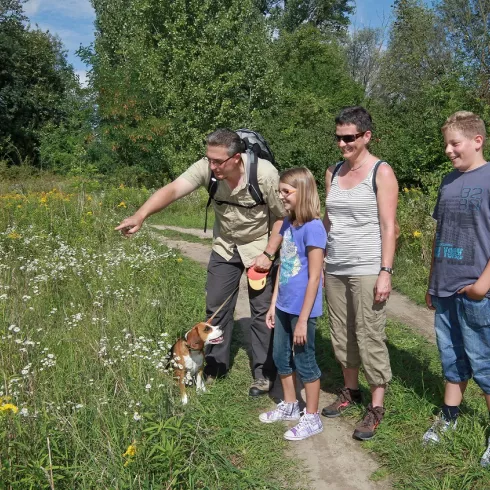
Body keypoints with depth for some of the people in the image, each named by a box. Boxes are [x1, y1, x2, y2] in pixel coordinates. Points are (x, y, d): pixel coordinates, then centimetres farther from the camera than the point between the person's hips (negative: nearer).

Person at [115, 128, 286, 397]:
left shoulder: (265, 174, -28)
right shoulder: (206, 168, -23)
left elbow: (283, 216, -15)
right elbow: (173, 189, -36)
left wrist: (268, 254, -18)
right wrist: (140, 215, -51)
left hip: (259, 248, -3)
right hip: (225, 246, 3)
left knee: (262, 310, 2)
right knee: (216, 306, 8)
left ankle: (263, 373, 20)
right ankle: (215, 366, 27)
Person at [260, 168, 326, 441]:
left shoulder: (313, 228, -19)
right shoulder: (287, 224, 5)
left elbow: (314, 277, -19)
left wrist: (303, 319, -18)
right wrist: (273, 304, 13)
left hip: (302, 310, -8)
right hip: (284, 307, 8)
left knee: (304, 361, 6)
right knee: (281, 357, 19)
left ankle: (312, 418, 24)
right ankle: (290, 406, 39)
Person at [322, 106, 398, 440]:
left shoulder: (381, 173, -6)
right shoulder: (333, 173, 11)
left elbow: (388, 226, -9)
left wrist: (385, 272, -14)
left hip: (367, 270, -6)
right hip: (335, 269, 6)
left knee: (369, 337, -2)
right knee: (342, 333, 12)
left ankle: (377, 406, 11)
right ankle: (350, 390, 30)